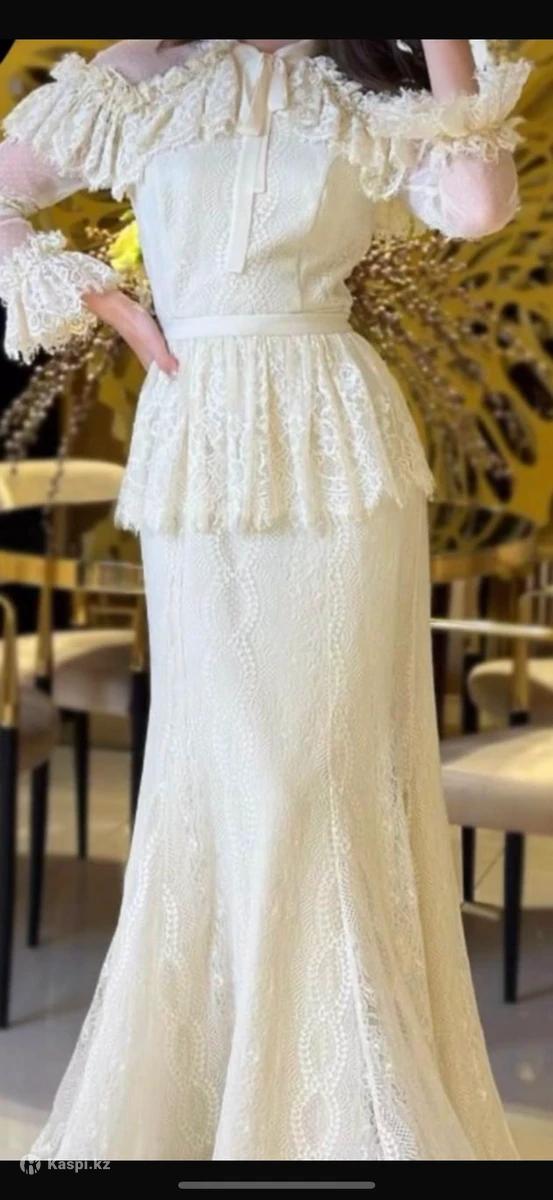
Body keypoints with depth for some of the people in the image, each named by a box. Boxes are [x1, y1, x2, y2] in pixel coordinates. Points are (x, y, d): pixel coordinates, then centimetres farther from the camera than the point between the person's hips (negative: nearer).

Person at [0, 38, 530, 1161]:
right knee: (226, 767, 3)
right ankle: (191, 1097, 17)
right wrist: (103, 301, 3)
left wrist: (443, 43, -6)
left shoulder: (371, 95, 8)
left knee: (336, 764, 0)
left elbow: (479, 206, -11)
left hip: (337, 449, 0)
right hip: (196, 457, 1)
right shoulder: (145, 74, 10)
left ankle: (346, 1110, 10)